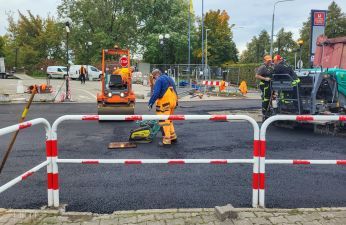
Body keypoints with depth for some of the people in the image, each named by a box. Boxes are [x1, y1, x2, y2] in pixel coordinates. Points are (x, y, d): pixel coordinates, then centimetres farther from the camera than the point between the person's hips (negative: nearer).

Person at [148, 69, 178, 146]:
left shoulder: (159, 80, -7)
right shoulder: (169, 79, 21)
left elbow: (155, 93, -17)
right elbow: (174, 91, 22)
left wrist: (150, 103, -12)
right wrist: (176, 102, 24)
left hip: (164, 103, -9)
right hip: (172, 102, 9)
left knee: (164, 122, -5)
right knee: (169, 121, 20)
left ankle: (166, 141, -5)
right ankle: (173, 138, 24)